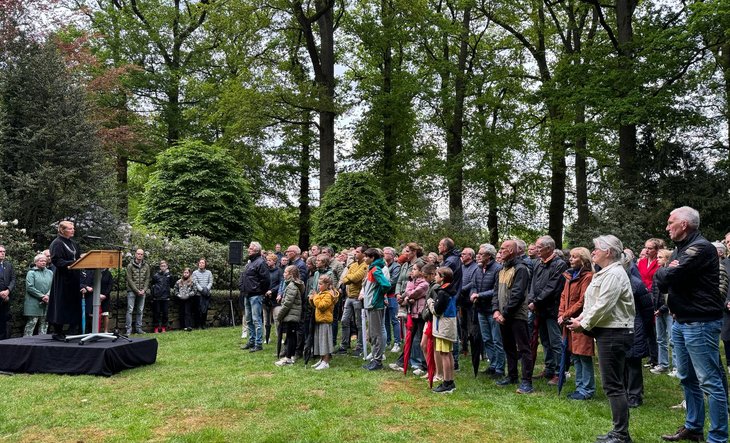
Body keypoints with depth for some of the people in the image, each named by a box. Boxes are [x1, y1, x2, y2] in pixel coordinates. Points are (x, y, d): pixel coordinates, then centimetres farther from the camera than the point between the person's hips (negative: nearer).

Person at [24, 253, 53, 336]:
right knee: (31, 323, -7)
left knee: (44, 323, 7)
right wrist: (42, 296, -13)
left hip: (47, 303, 5)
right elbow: (29, 287, -10)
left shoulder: (50, 273, 14)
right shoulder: (31, 273, 0)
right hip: (34, 303, -5)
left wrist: (48, 295, -11)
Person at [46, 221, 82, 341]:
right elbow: (56, 260, -18)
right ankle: (57, 331, 5)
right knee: (61, 304, -3)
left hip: (74, 279, 8)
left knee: (74, 305, 8)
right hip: (62, 279, -8)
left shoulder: (73, 243, 16)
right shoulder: (57, 244, -9)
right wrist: (71, 263, -27)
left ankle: (73, 328, 13)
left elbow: (79, 258, 22)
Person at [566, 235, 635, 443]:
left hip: (614, 334, -11)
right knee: (616, 383, 15)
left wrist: (584, 324, -10)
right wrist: (581, 318, 4)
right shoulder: (603, 273, 16)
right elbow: (592, 302, 18)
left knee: (613, 384, -5)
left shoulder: (614, 274, -16)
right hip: (608, 332, 11)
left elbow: (603, 306, -20)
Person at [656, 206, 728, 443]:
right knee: (687, 378, 16)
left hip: (700, 324, -10)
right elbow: (661, 281, 10)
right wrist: (668, 271, -9)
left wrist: (665, 271, -2)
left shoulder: (701, 247, -15)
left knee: (710, 382, -3)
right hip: (680, 322, 10)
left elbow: (668, 277, -24)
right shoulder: (679, 249, 15)